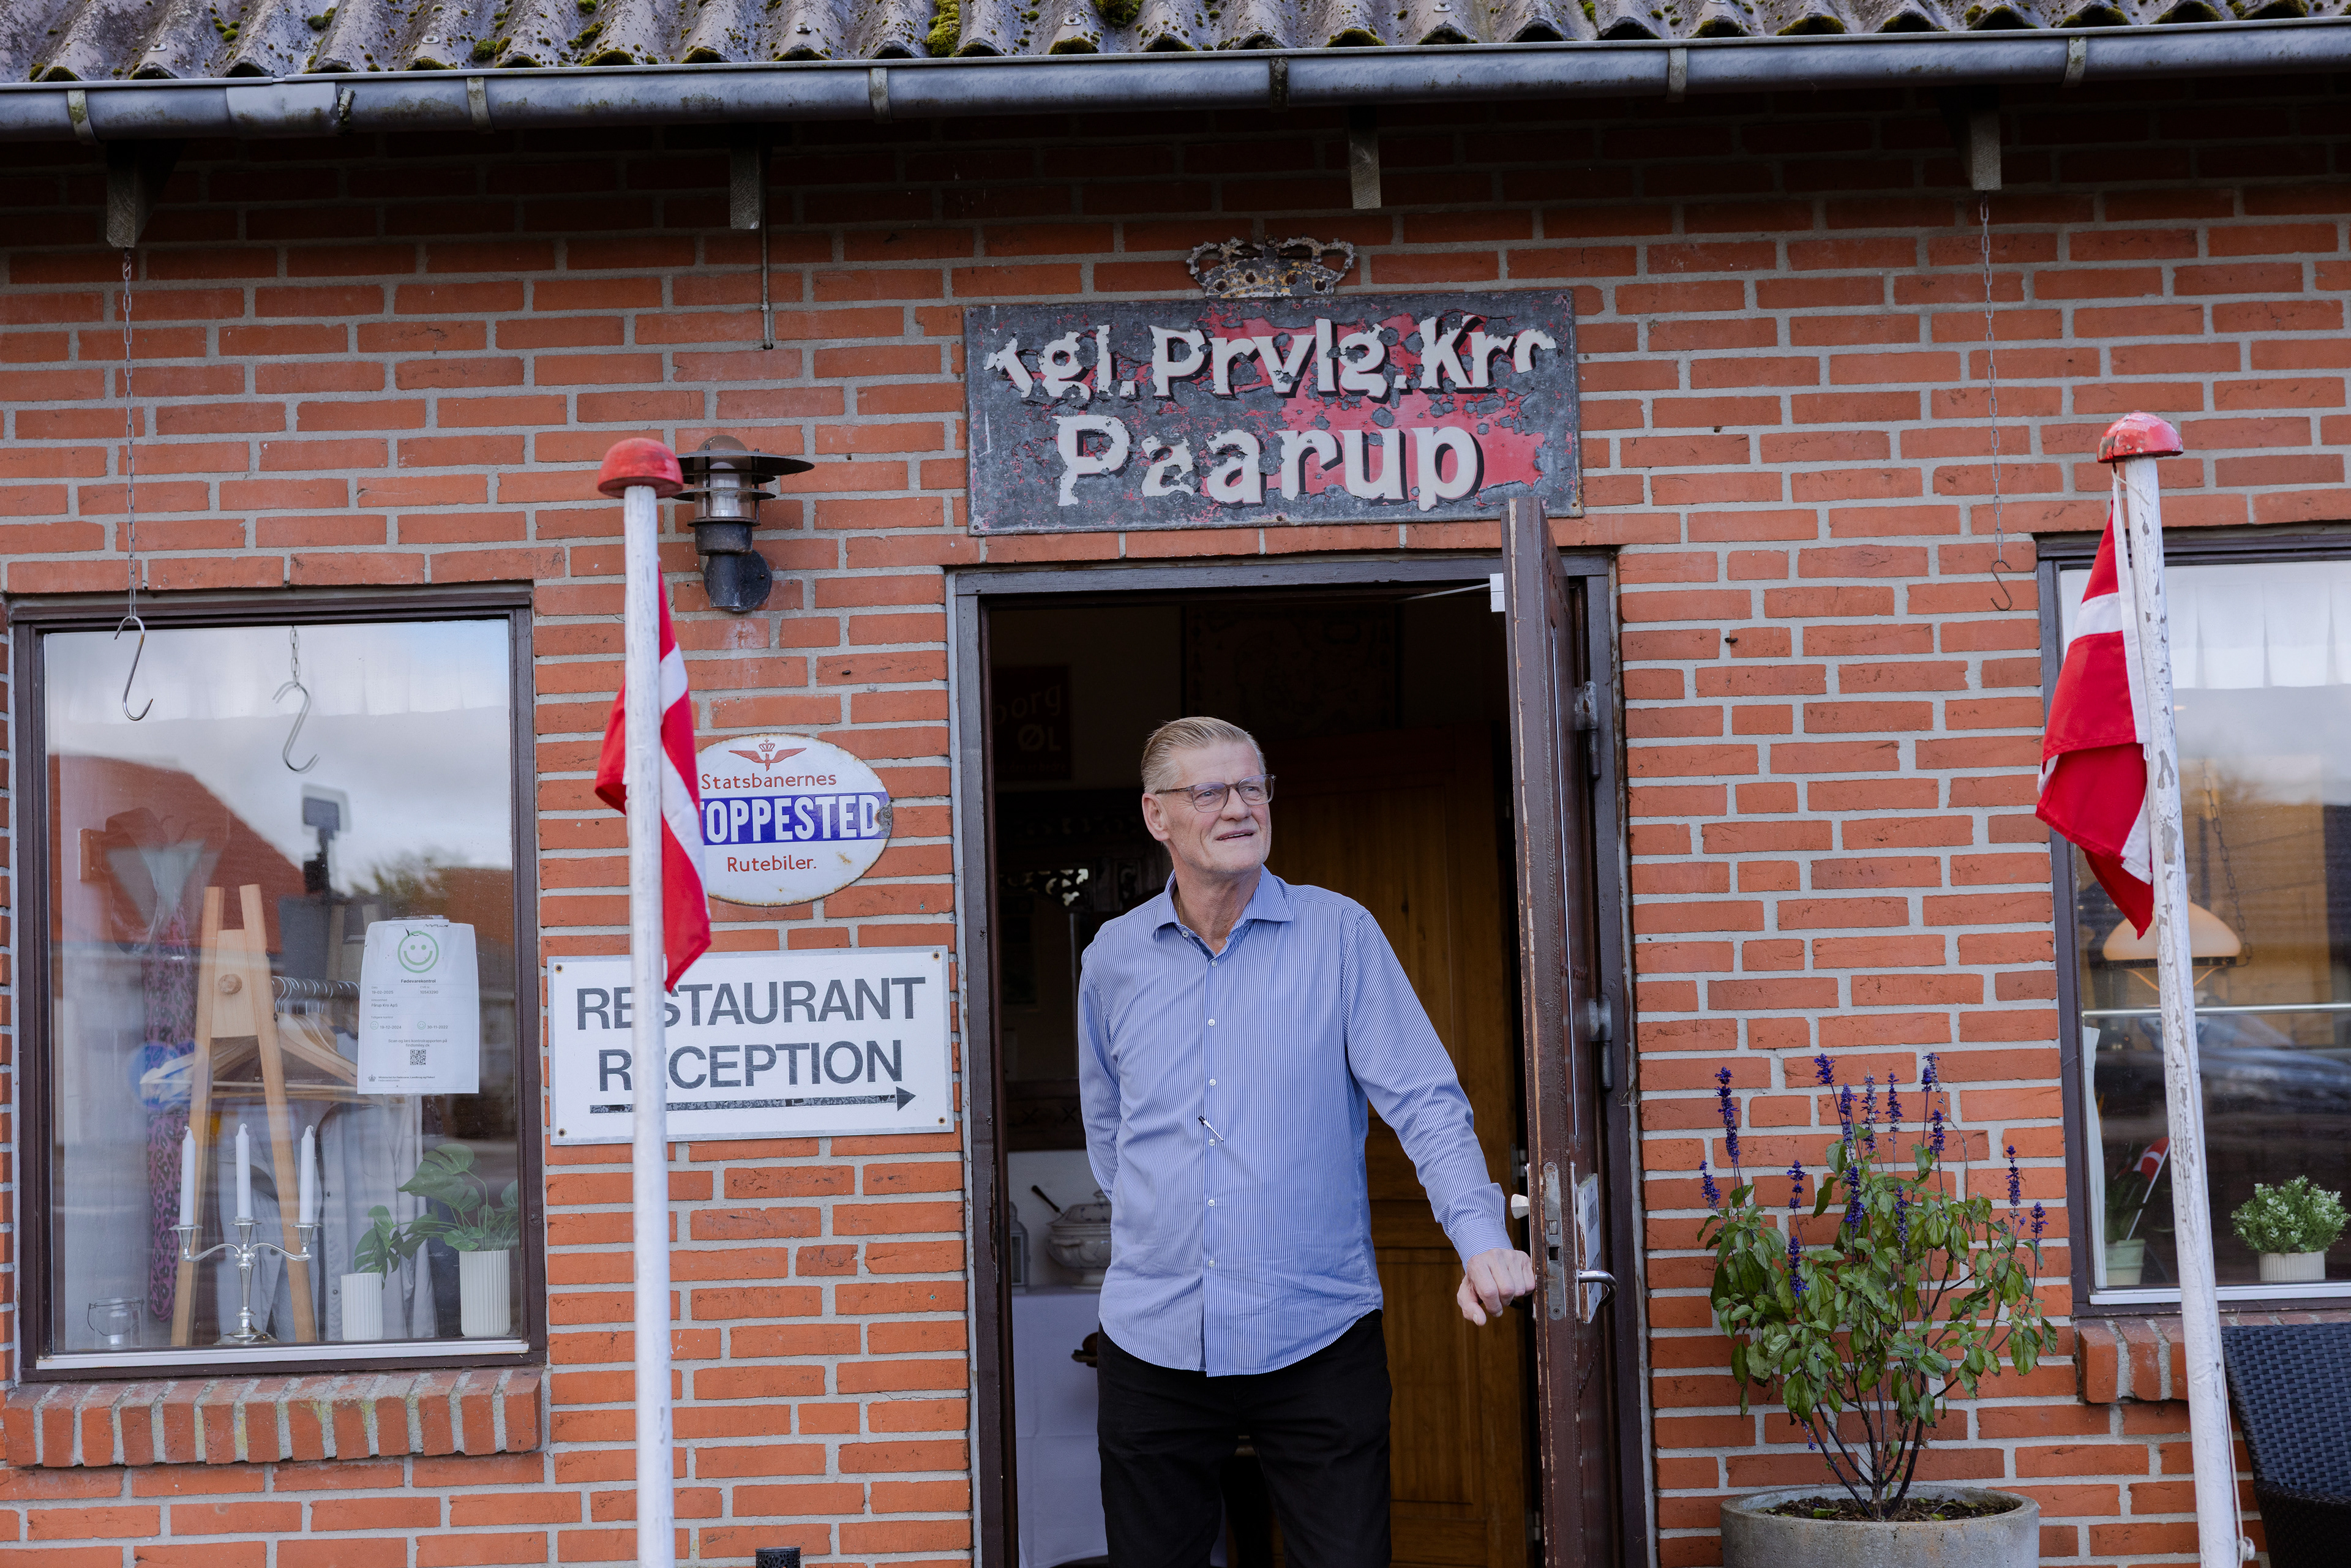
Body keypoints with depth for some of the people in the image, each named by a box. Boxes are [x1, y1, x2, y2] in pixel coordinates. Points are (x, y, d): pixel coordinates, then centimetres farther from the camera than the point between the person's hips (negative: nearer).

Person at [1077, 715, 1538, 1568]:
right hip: (1153, 1339, 3)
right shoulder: (1113, 958, 7)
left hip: (1317, 1336, -2)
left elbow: (1424, 1101, -7)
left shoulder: (1341, 935, -2)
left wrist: (1481, 1239, -21)